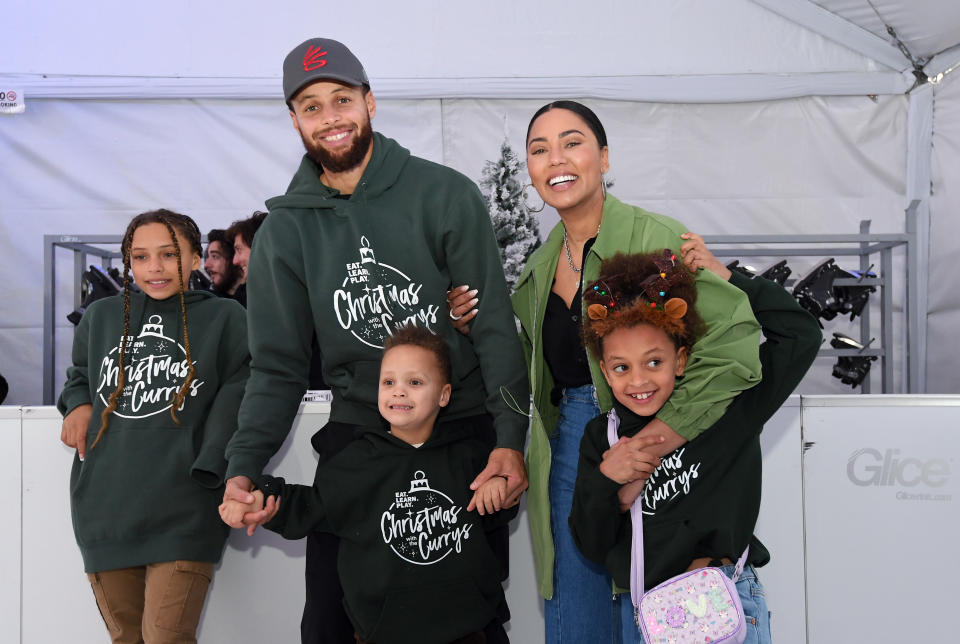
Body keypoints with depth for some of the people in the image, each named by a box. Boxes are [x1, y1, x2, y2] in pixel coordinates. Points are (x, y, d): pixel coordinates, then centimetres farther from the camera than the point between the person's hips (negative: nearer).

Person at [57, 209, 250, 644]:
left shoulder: (224, 319, 3)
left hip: (183, 512, -4)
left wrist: (215, 470, -17)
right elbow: (79, 375, 32)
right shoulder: (100, 317, 15)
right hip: (105, 506, 4)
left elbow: (235, 401, -3)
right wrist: (79, 404, 10)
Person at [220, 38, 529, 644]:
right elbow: (279, 366, 5)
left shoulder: (445, 194, -5)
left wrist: (511, 438, -18)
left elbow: (495, 326, -8)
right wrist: (244, 464, -8)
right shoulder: (285, 229, 4)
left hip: (465, 427, -2)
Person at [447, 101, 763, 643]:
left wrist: (670, 430, -24)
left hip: (642, 444, -6)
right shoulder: (542, 265, 10)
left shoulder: (655, 238, -13)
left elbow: (733, 338, -23)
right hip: (569, 448, 6)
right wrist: (480, 327, 4)